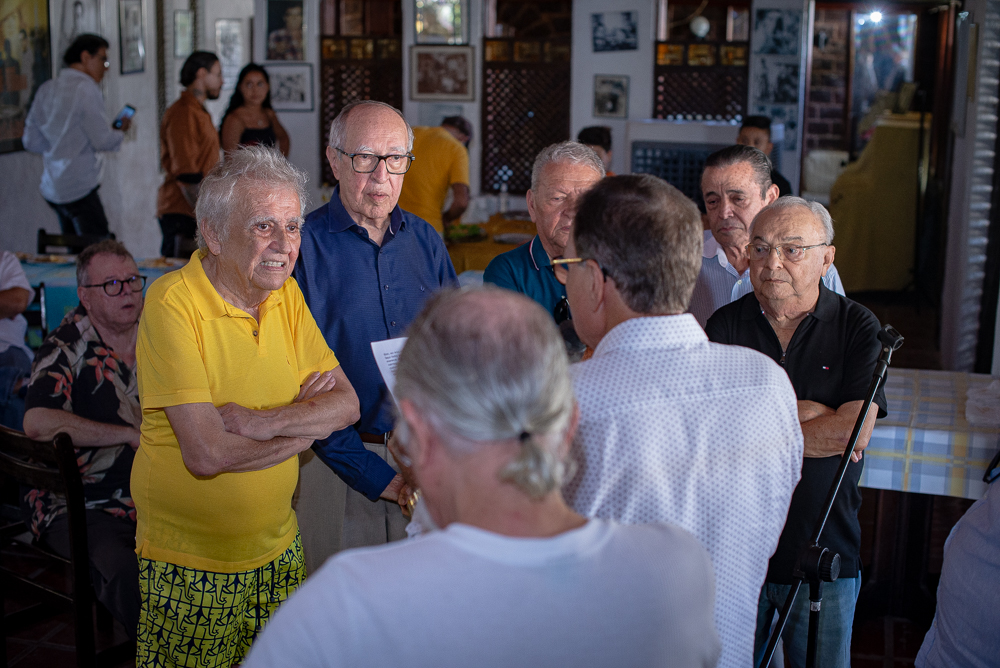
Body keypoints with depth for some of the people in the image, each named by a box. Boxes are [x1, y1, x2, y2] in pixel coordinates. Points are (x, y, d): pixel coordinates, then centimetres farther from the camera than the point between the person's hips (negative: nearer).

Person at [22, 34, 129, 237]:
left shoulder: (46, 89, 12)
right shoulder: (86, 89, -11)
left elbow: (31, 141, 13)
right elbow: (103, 141, -13)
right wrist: (121, 130, 7)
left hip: (51, 190, 9)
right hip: (79, 188, -8)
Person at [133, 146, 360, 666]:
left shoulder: (285, 294, 0)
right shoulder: (172, 303, -20)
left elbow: (347, 405, -5)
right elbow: (207, 454, -26)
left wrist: (261, 421, -22)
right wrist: (307, 416, -13)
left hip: (278, 549, 5)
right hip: (190, 563, -5)